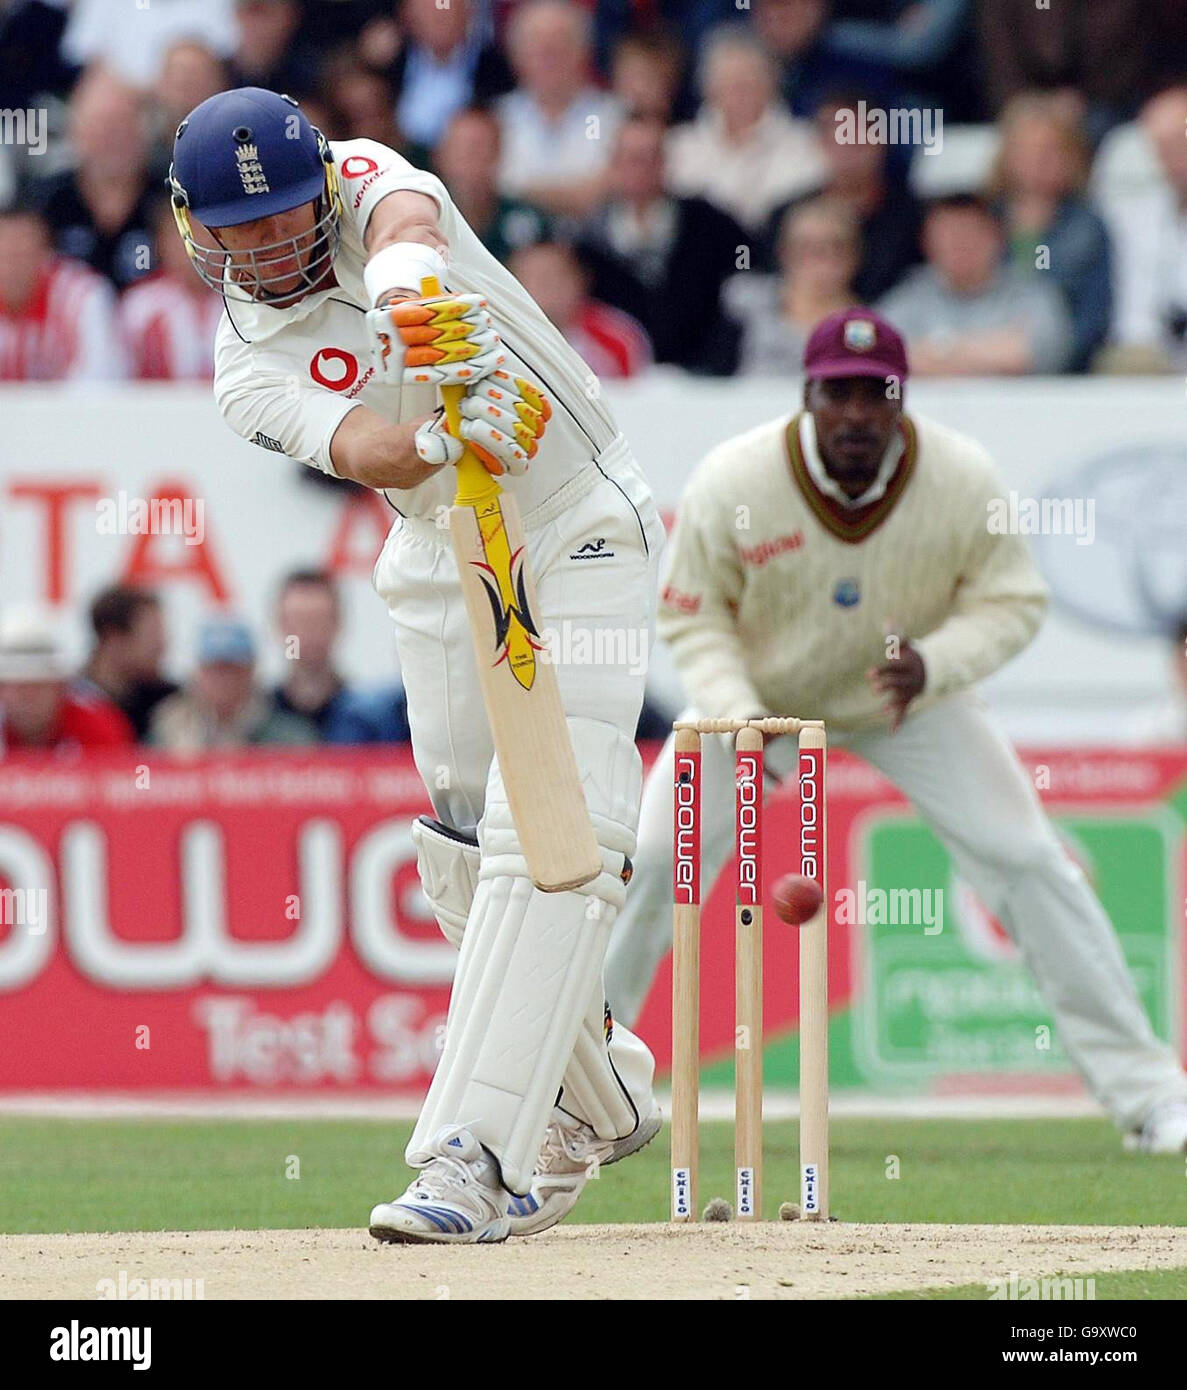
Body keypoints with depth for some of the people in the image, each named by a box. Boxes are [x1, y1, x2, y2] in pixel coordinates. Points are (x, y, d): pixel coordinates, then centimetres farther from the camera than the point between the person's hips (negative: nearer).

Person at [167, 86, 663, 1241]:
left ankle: (472, 1156, -26)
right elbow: (357, 449, -27)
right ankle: (596, 1102, 28)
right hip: (443, 572, 4)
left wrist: (407, 286, -59)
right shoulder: (248, 367, -6)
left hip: (579, 535, -4)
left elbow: (406, 218, -35)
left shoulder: (362, 183, -9)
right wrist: (443, 437, -50)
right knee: (465, 857, 5)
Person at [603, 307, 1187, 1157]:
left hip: (915, 698, 0)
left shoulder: (966, 483, -25)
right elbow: (694, 616, -14)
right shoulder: (732, 484, -26)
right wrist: (737, 717, -31)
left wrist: (933, 665, -33)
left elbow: (1013, 604, -13)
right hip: (761, 696, 0)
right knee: (651, 863, -10)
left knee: (1028, 860, -10)